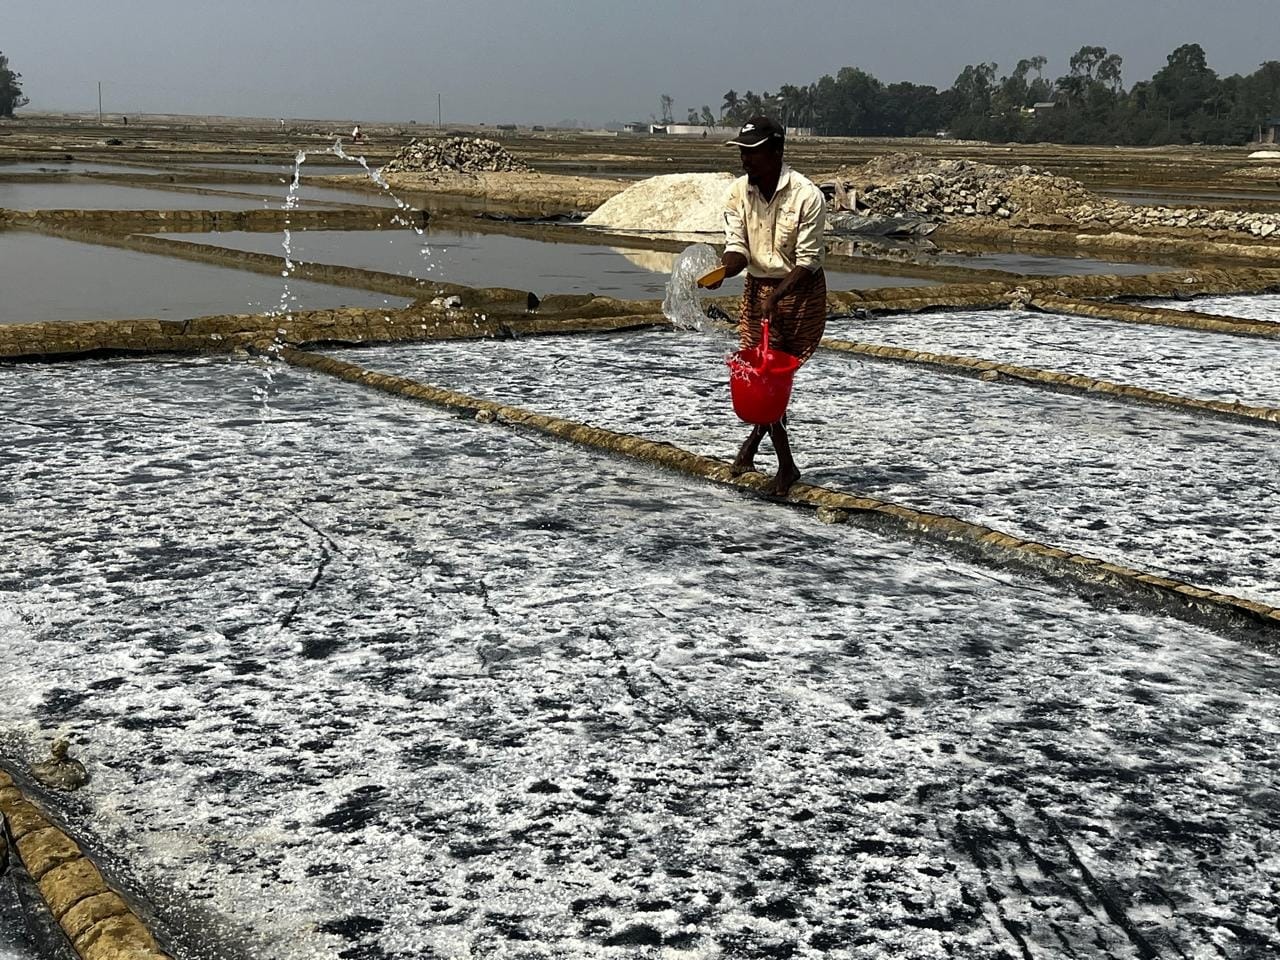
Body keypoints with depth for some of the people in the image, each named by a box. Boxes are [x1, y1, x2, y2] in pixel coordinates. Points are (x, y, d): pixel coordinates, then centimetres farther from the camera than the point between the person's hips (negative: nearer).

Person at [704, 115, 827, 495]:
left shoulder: (807, 196, -18)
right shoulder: (738, 192, -4)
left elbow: (808, 261, -18)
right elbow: (737, 248, -6)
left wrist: (777, 294, -32)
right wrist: (721, 270, -28)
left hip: (801, 290, -4)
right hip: (757, 288, 4)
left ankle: (756, 435, 25)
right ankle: (786, 465, 13)